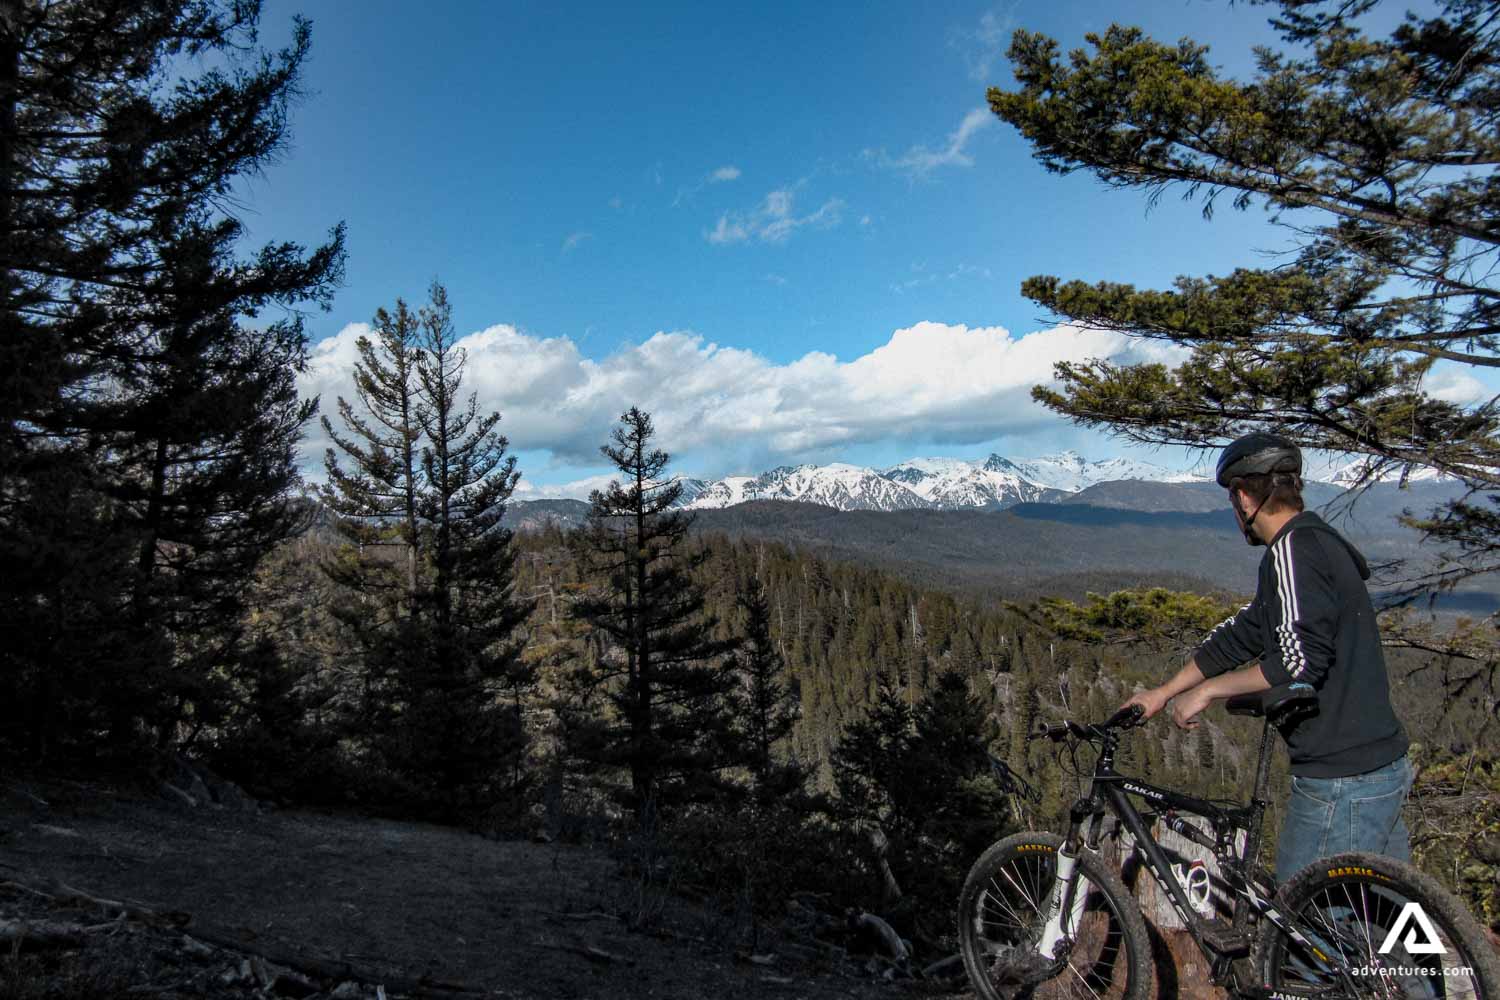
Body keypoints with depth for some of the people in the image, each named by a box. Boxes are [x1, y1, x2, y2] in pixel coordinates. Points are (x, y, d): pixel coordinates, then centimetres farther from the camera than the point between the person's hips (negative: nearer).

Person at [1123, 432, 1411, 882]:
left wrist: (1206, 691, -15)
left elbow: (1300, 661, -27)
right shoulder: (1322, 543, 14)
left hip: (1341, 782, -10)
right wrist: (1164, 691, 16)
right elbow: (1242, 633, 16)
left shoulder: (1294, 550, -17)